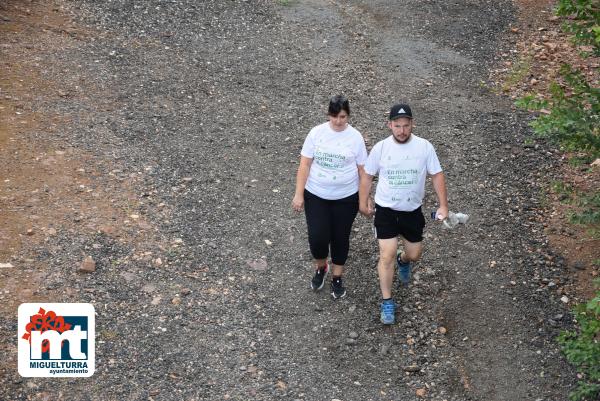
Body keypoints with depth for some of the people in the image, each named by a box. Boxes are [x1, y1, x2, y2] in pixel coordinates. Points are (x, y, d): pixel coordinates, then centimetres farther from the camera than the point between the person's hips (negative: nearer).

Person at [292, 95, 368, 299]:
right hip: (315, 195, 0)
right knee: (317, 236, -5)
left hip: (346, 198, 0)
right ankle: (320, 267, 27)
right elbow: (305, 164, -4)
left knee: (340, 238, 10)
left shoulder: (355, 137, -8)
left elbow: (362, 169, -2)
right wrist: (299, 194, -6)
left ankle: (336, 277, 31)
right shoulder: (316, 133, -6)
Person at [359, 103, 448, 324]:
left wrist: (443, 205, -9)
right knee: (387, 255, -10)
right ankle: (387, 302, 4)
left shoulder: (424, 147, -10)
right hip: (386, 209, -2)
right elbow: (367, 175, 3)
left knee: (414, 254, 13)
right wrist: (363, 203, 5)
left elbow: (437, 175, -4)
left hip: (412, 211, 2)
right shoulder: (380, 148, -10)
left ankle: (403, 260, 52)